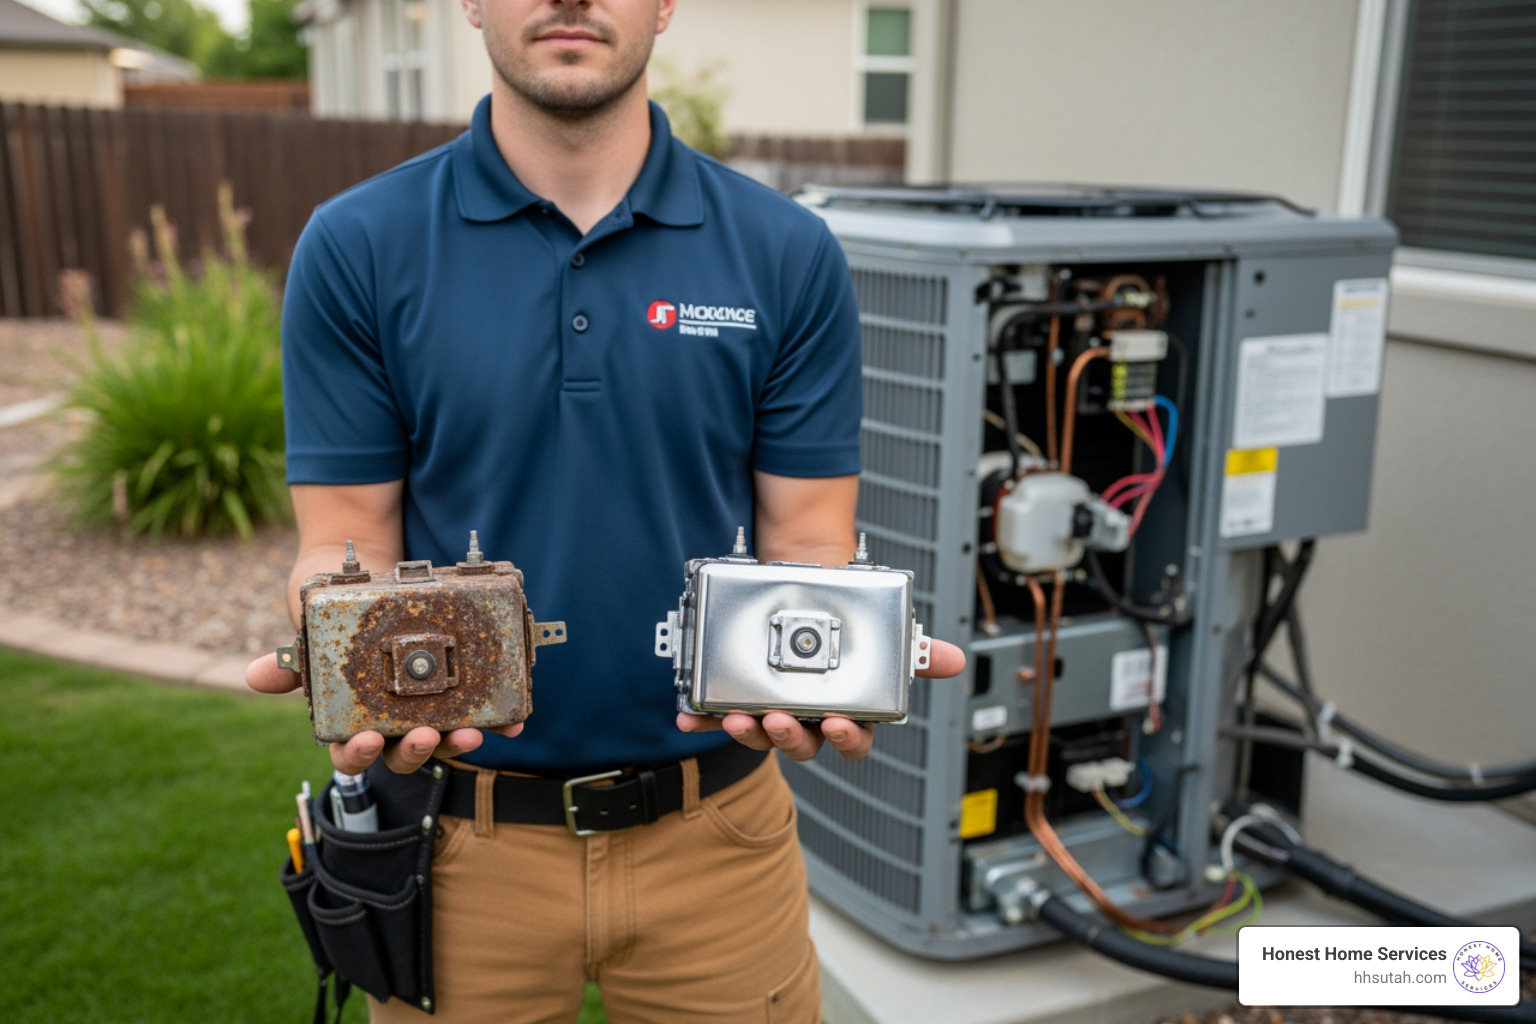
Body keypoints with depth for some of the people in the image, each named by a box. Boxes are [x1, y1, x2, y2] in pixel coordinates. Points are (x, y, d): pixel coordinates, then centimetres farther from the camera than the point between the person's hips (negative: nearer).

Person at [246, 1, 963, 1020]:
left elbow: (808, 542, -1)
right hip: (462, 835, 0)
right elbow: (346, 545, -3)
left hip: (714, 833, 1)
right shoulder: (358, 248, -5)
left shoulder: (789, 255, -3)